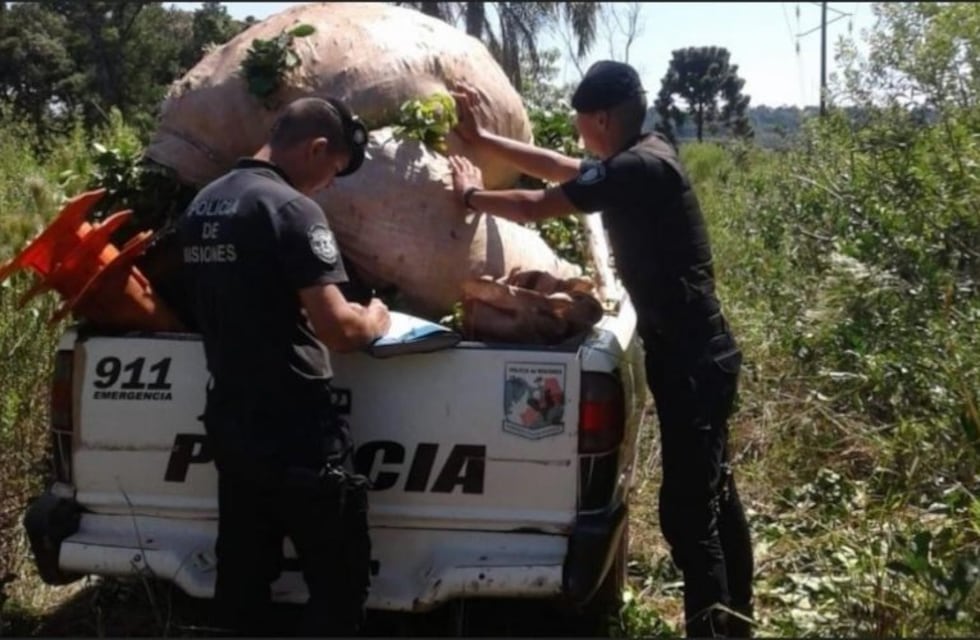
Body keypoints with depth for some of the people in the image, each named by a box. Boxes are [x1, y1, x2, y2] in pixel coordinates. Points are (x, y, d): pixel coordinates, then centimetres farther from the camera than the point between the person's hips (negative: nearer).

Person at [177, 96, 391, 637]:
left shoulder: (201, 206, 11)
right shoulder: (291, 209, -17)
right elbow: (337, 329, -21)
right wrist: (375, 320, 1)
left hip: (228, 420, 9)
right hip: (293, 431, -9)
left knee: (243, 574, 16)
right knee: (340, 580, 2)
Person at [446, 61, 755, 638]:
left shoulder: (637, 169, -21)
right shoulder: (644, 155, 8)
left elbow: (533, 206, -17)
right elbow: (561, 169, 19)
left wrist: (471, 195, 1)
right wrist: (480, 139, 19)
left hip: (691, 362, -11)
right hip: (698, 354, 11)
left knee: (687, 514, -6)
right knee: (712, 495, 21)